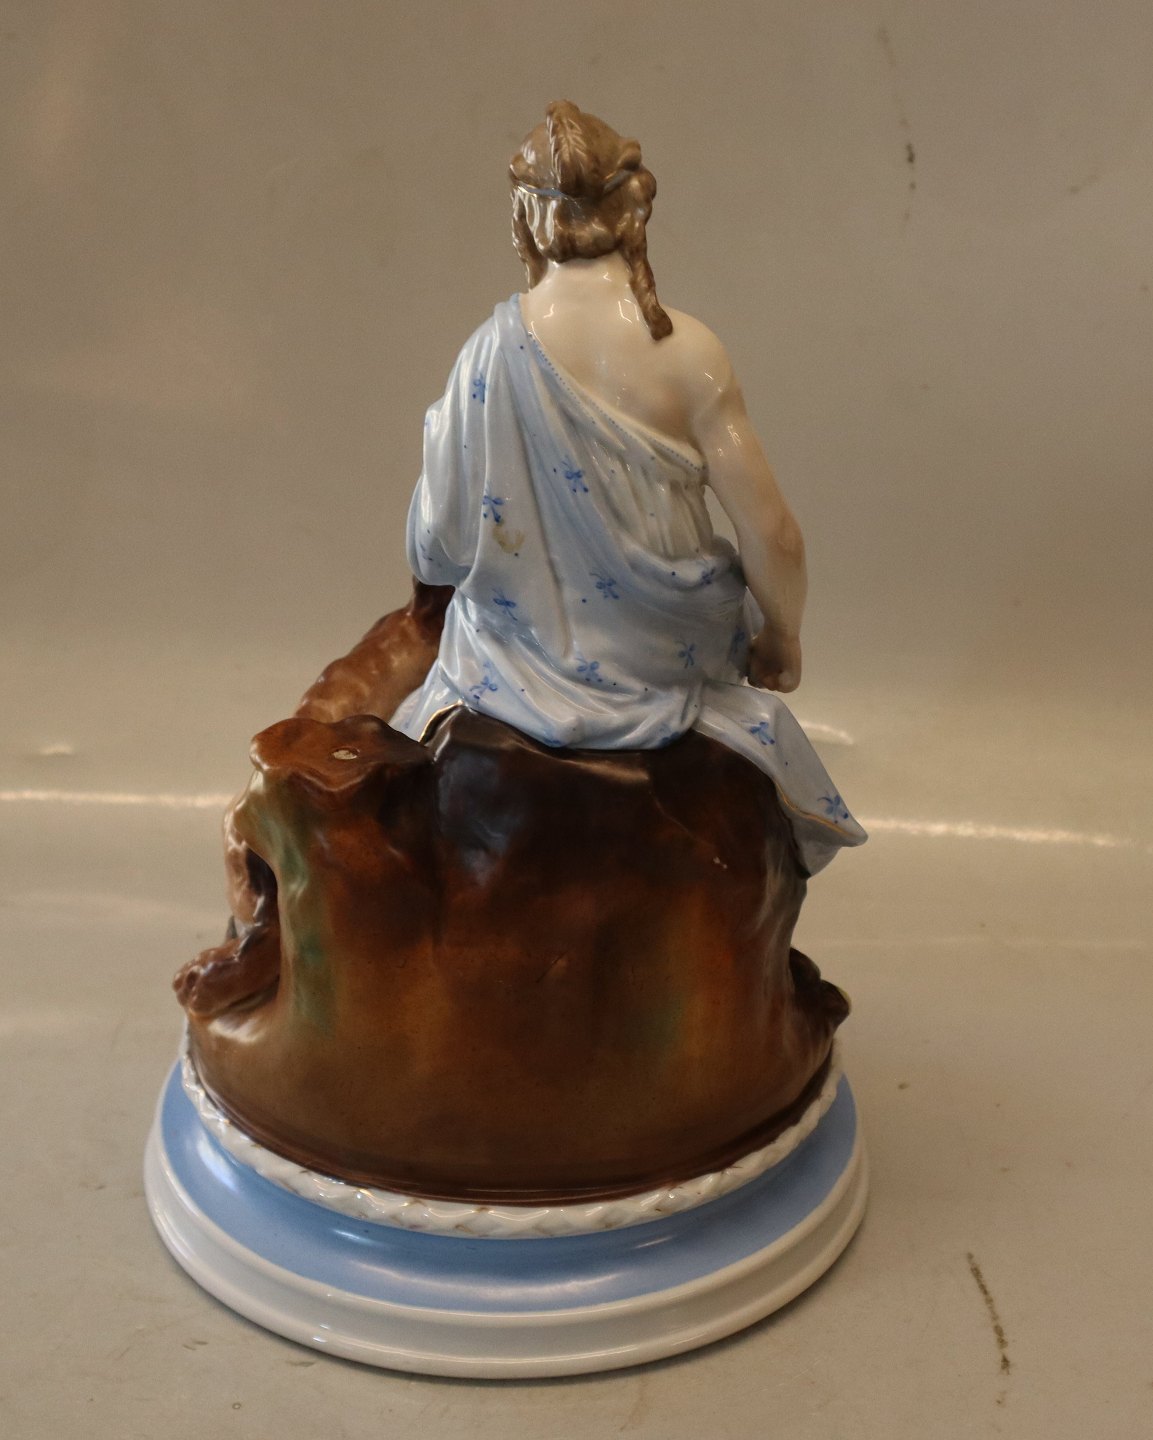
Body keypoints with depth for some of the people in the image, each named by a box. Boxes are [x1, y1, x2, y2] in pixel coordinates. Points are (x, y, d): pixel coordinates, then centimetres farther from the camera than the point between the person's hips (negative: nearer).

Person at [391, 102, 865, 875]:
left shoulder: (493, 351, -16)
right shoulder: (687, 351, -19)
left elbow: (437, 549, -12)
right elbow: (775, 536, -18)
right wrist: (783, 639, 2)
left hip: (527, 658, 1)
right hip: (665, 658, 0)